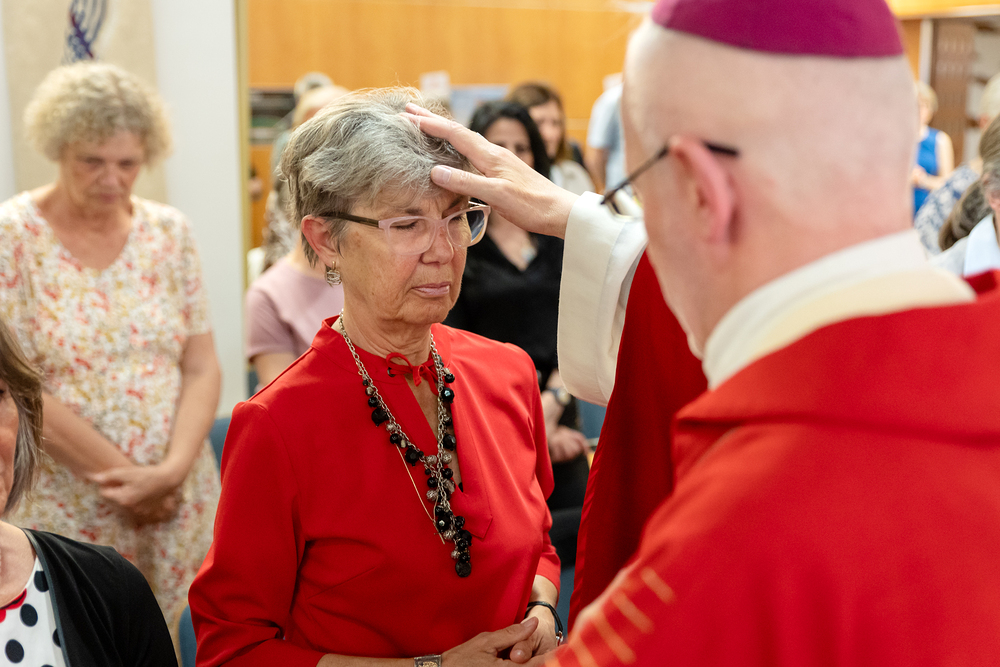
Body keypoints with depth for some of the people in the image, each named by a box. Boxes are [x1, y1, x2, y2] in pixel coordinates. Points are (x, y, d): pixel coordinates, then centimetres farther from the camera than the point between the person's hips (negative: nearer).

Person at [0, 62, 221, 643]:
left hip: (176, 503, 3)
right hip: (63, 507, -3)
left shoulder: (170, 231, 4)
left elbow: (202, 367, 2)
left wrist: (172, 470, -13)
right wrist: (122, 476, -13)